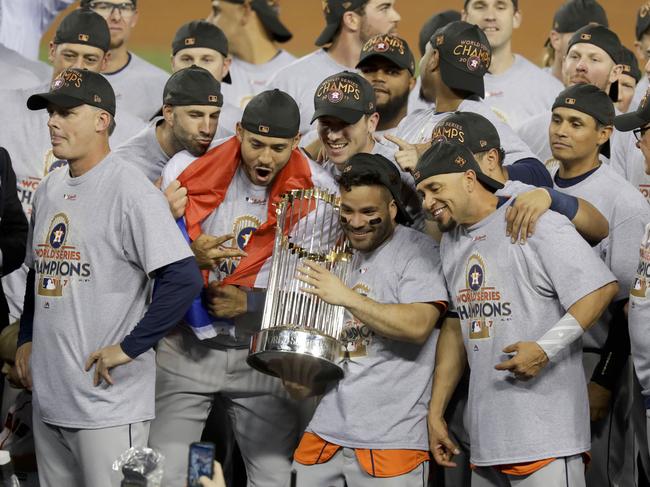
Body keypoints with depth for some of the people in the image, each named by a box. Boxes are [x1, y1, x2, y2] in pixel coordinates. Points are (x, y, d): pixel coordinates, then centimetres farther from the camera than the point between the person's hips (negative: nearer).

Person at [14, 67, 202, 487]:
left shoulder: (130, 189, -13)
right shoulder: (49, 191, 14)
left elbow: (184, 279, -20)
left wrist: (128, 348, -18)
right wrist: (26, 339, 19)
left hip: (108, 403, -8)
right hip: (47, 397, 8)